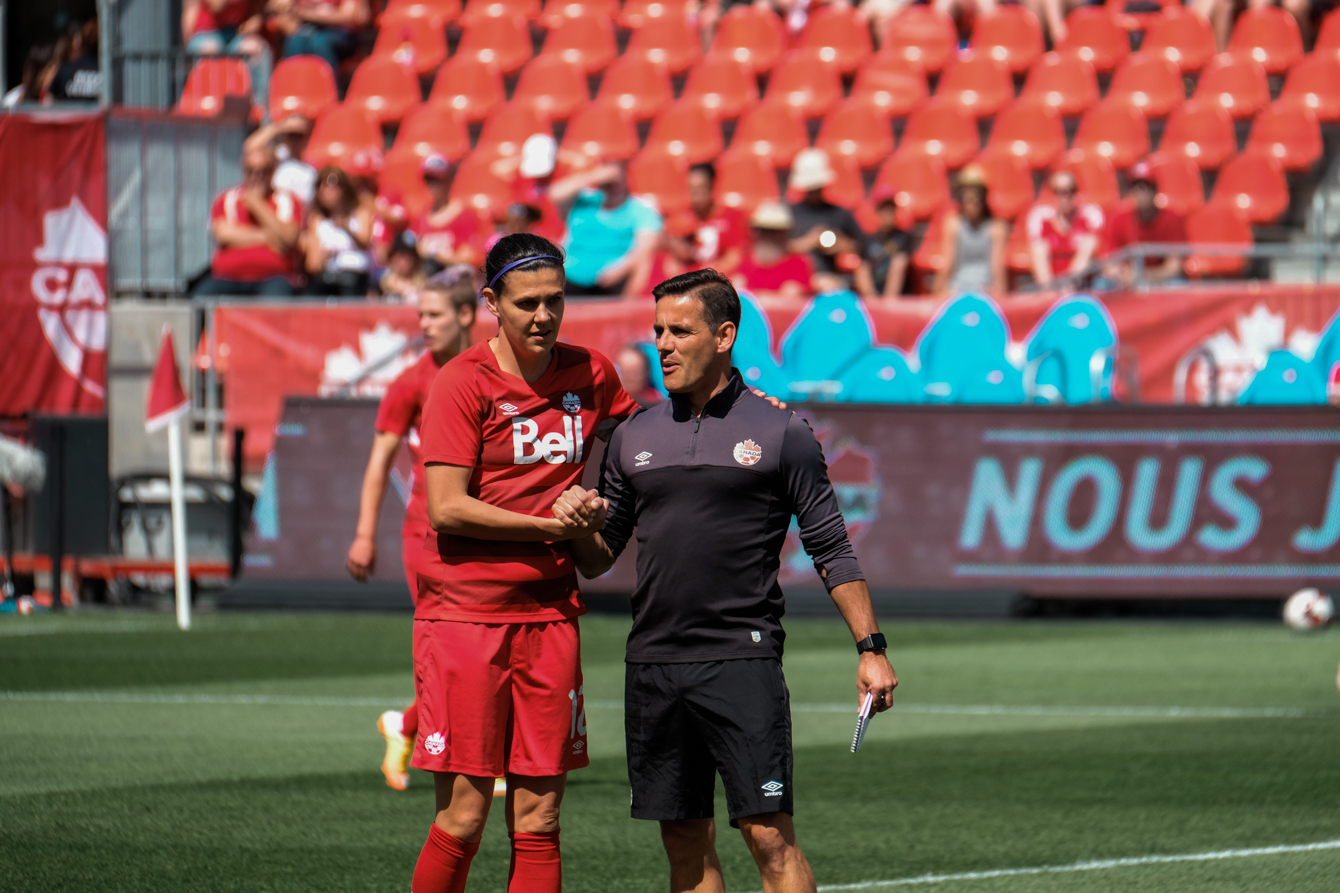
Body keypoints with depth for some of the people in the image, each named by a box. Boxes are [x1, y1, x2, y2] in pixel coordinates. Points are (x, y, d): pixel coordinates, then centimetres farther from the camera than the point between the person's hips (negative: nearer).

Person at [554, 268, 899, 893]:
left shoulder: (780, 435, 2)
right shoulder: (635, 437, 13)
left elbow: (831, 548, 3)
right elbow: (597, 561, 18)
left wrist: (870, 648, -3)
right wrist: (583, 524, -4)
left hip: (742, 660, -4)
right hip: (653, 665, 4)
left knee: (769, 836, -11)